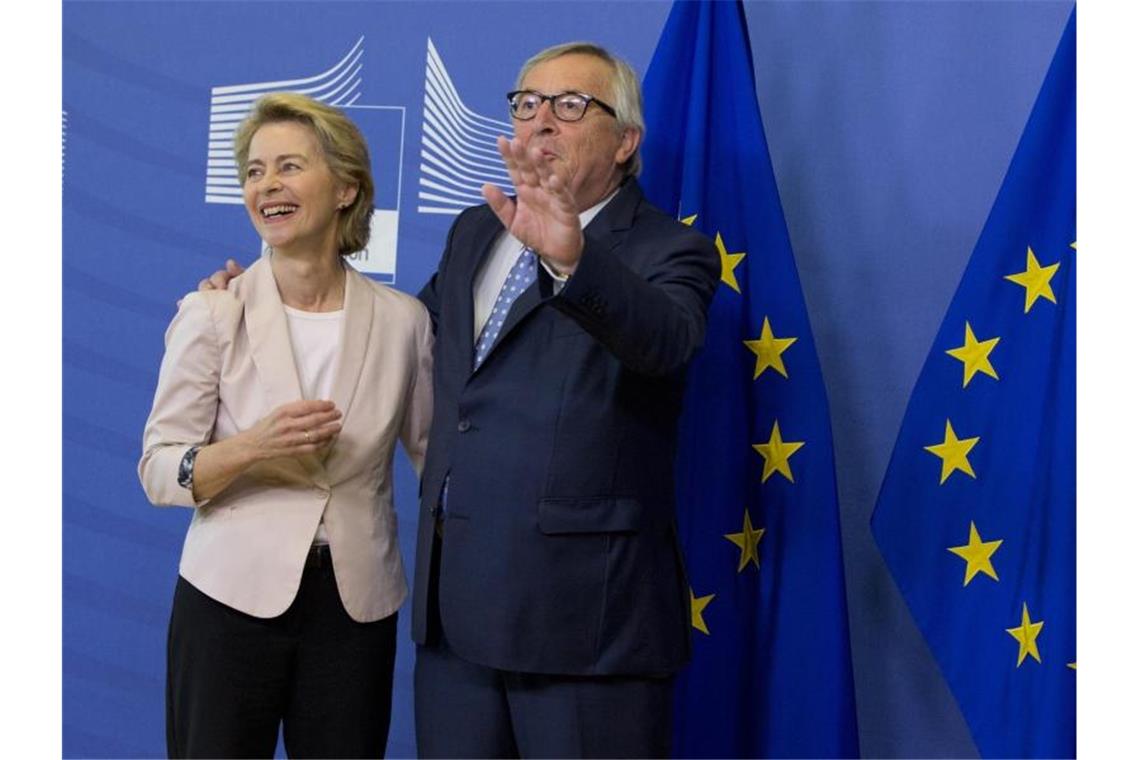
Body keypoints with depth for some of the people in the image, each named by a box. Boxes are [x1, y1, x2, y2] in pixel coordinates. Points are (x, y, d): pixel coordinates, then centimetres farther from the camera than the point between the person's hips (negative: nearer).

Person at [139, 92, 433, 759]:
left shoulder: (403, 320, 0)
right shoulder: (212, 315, -4)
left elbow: (435, 453, 10)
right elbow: (158, 472, -4)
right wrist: (252, 448, -23)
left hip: (357, 607, 1)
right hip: (232, 599, -1)